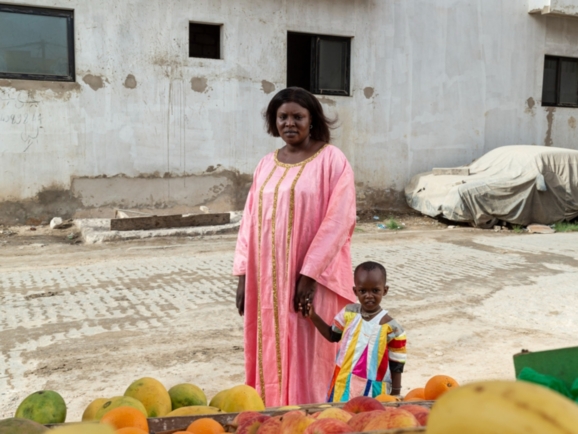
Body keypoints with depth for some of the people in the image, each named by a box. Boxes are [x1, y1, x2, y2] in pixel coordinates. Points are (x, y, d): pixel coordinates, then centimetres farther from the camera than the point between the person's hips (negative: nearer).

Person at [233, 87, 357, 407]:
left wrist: (310, 273, -18)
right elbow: (250, 221, 10)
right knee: (270, 352, 10)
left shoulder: (331, 160, -5)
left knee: (306, 354, 2)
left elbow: (338, 219, -12)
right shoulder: (266, 165, 11)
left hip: (311, 277, -5)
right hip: (268, 276, 5)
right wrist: (243, 274, 4)